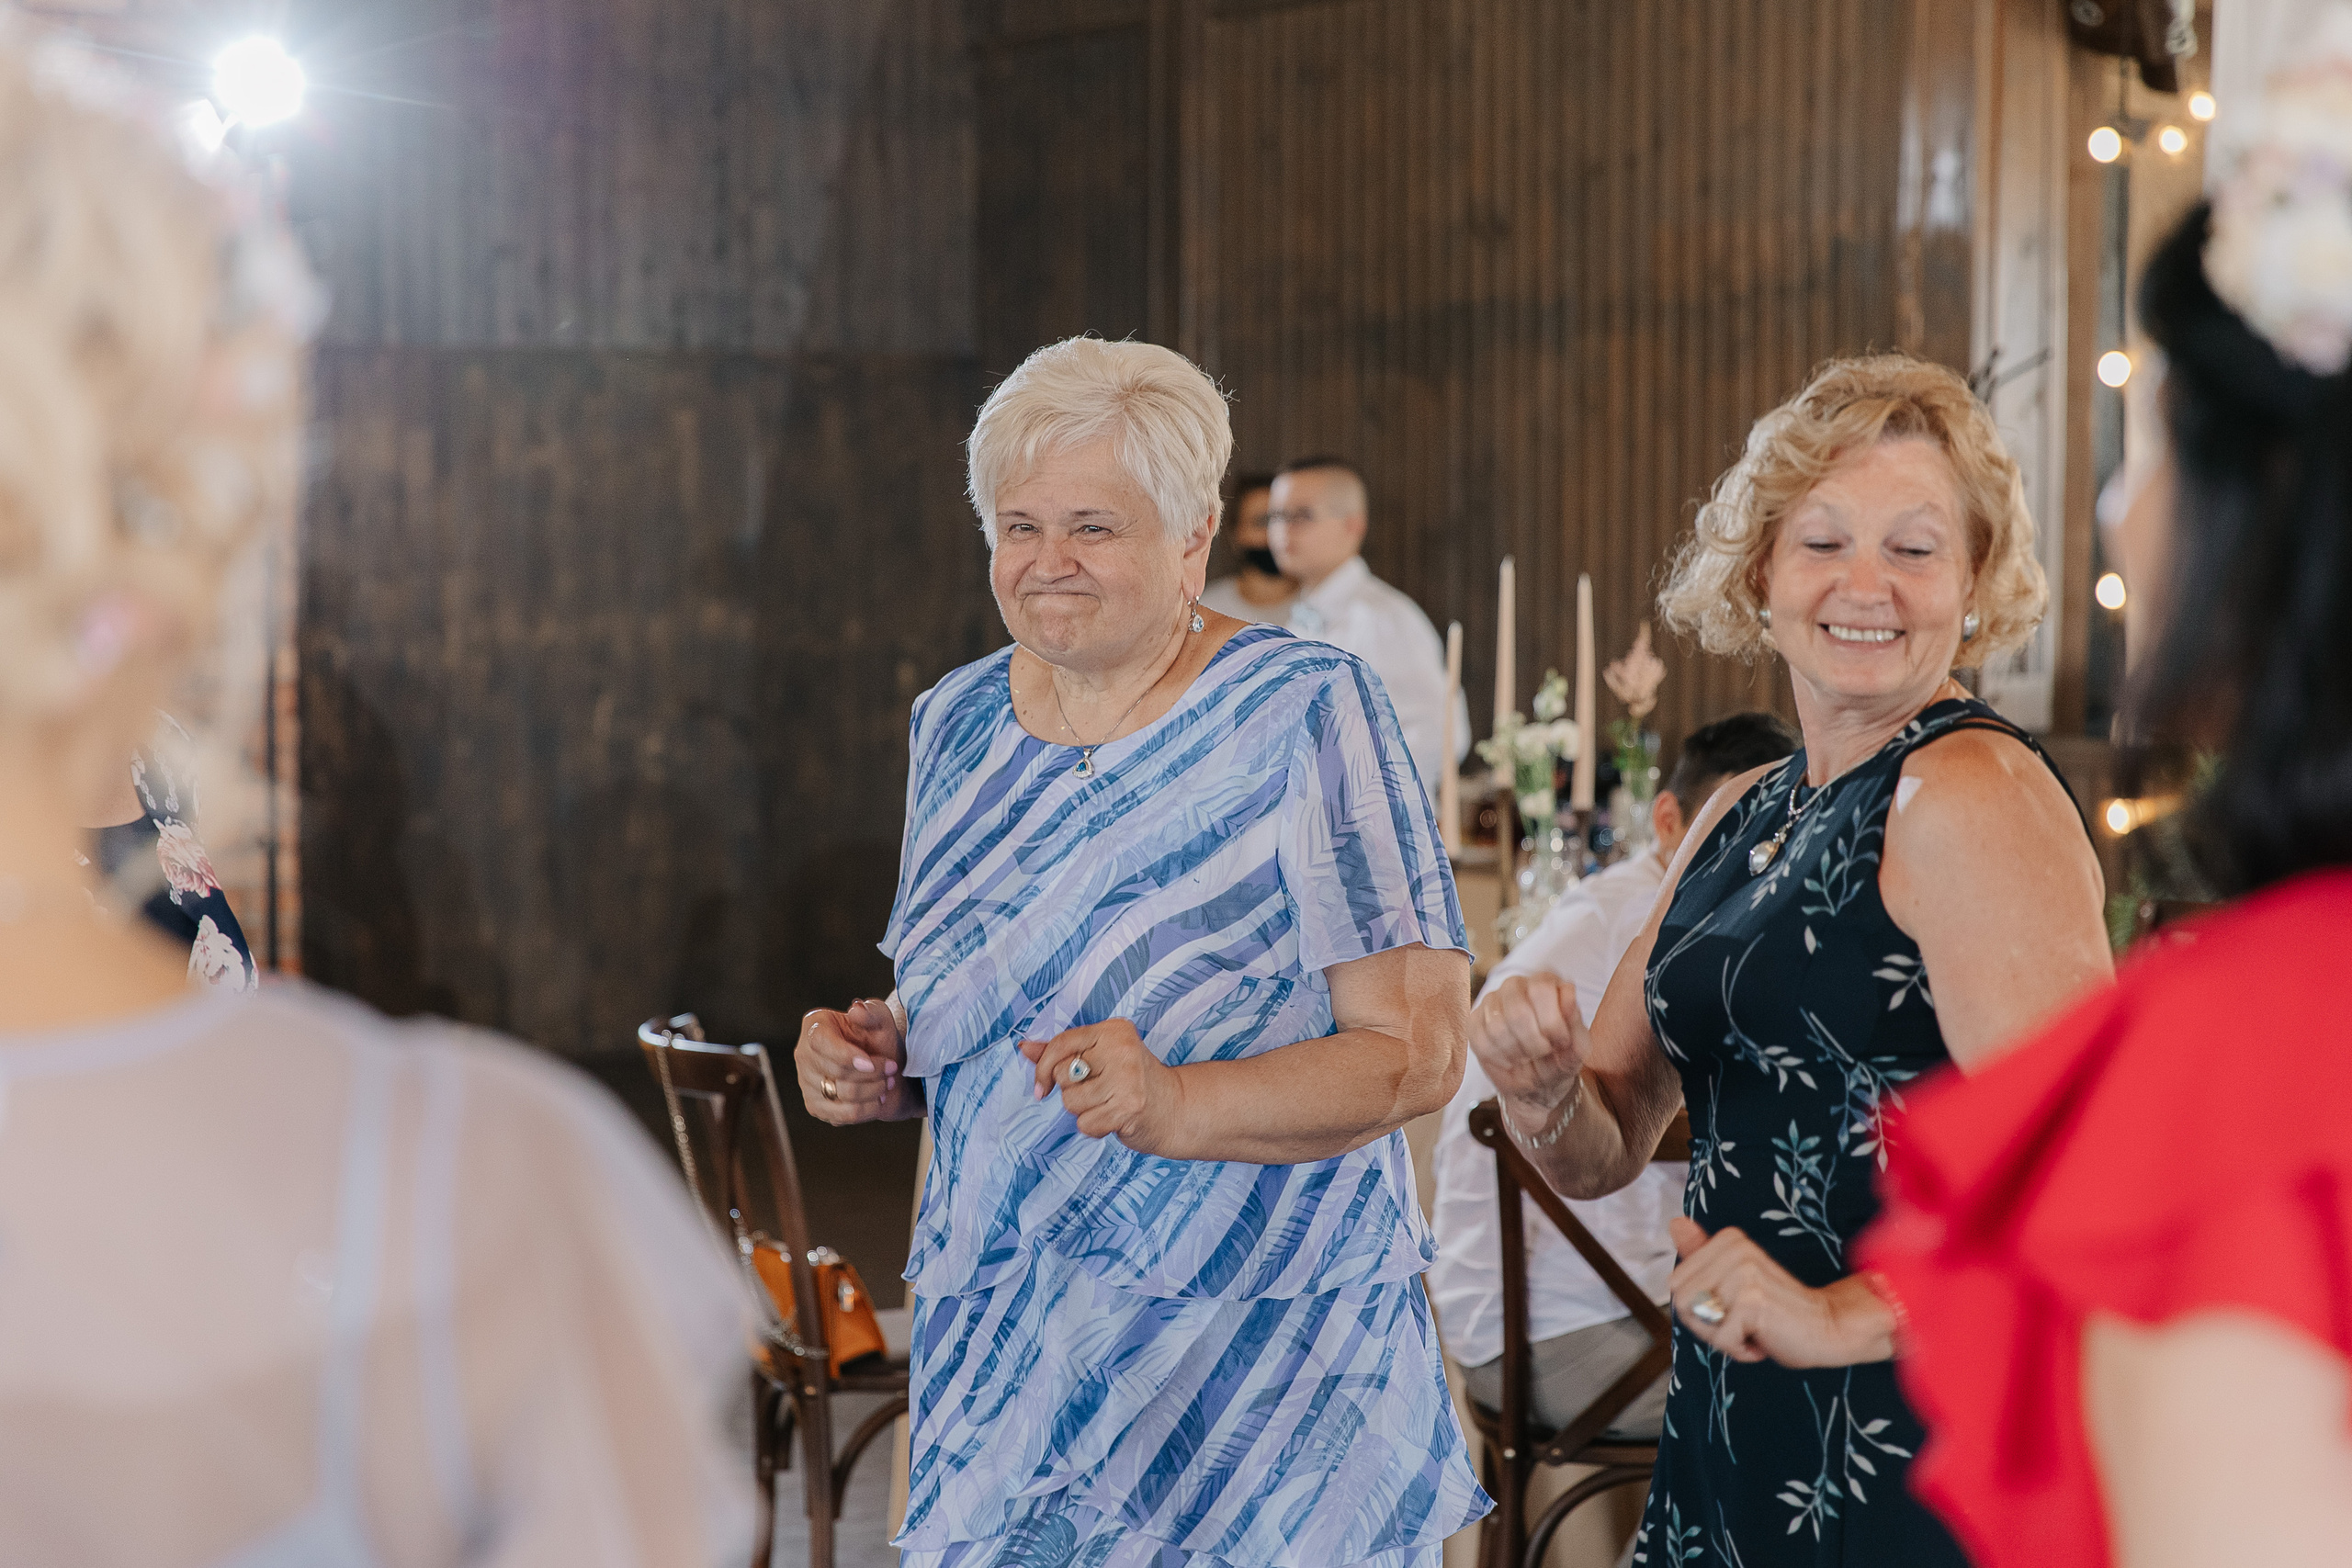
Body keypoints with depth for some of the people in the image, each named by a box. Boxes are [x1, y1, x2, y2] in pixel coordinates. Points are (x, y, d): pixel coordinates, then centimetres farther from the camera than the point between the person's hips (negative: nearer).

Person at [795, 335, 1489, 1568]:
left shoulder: (1306, 715, -10)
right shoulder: (955, 724, 9)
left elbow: (1418, 1048, -14)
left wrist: (1176, 1106, -28)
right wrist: (878, 1062, -1)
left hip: (1254, 1358, -5)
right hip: (1001, 1347, 5)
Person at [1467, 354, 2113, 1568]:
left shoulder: (1975, 794, -15)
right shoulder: (1739, 818, 10)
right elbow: (1607, 1150, 13)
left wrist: (1847, 1315, -20)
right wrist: (1545, 1097, -8)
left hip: (1913, 1452, -8)